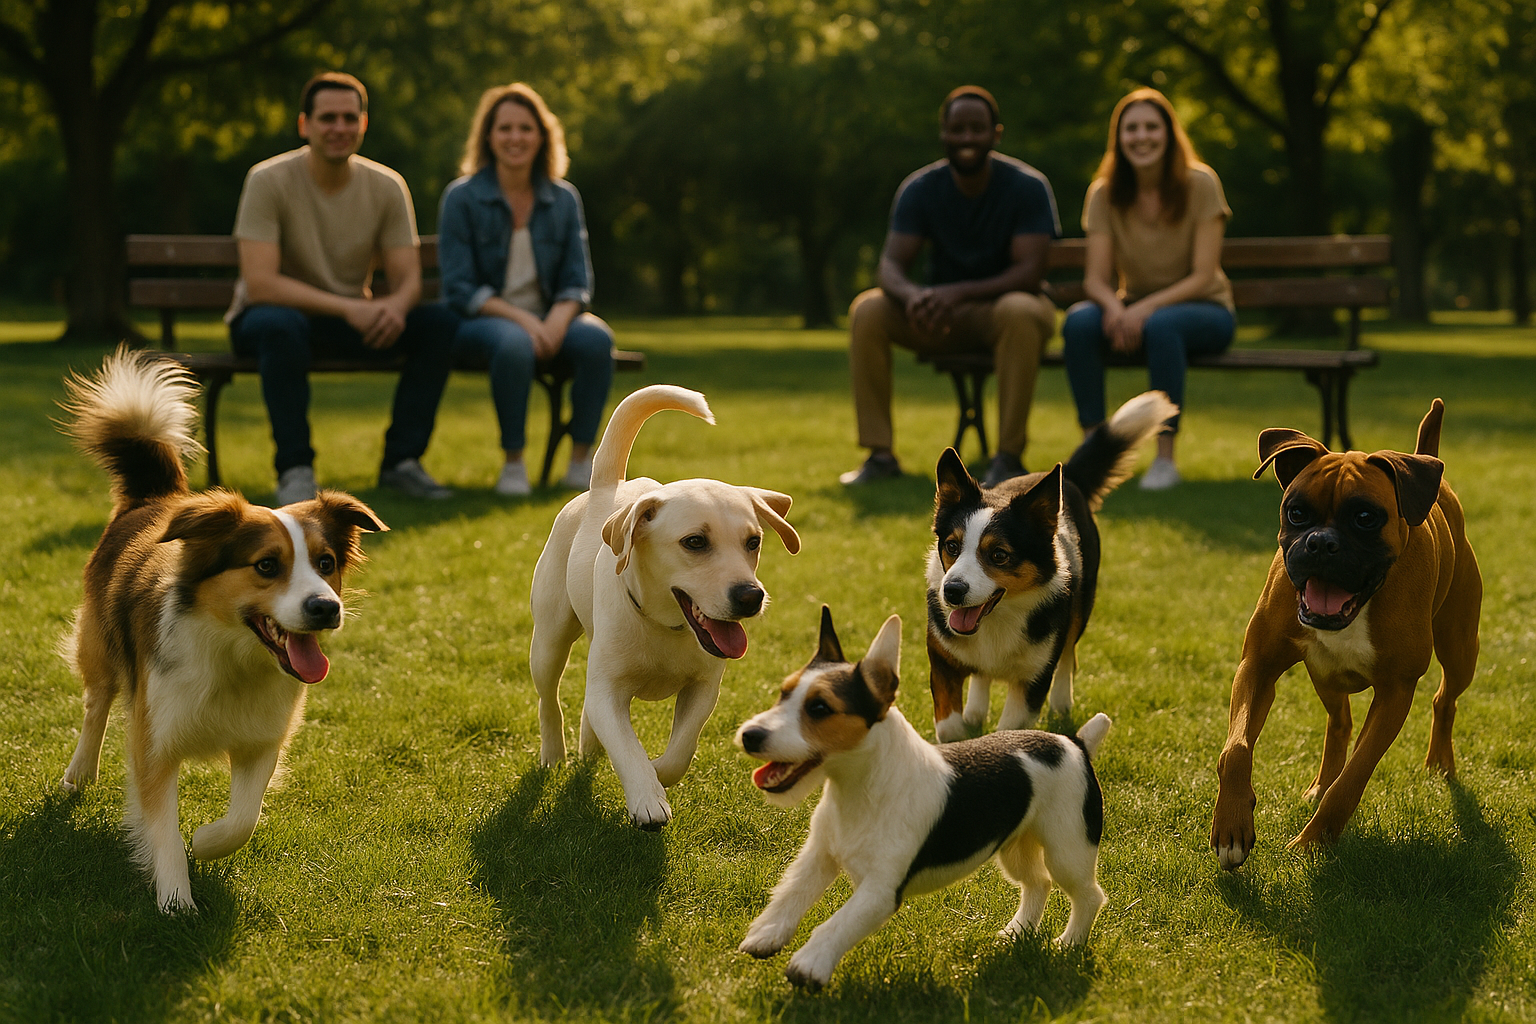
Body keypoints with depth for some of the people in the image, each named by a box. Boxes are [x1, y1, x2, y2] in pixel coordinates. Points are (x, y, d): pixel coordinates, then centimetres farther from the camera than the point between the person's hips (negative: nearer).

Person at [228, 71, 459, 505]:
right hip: (273, 317, -4)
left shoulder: (386, 186, -4)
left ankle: (401, 461, -11)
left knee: (439, 321, -19)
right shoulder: (269, 181, -17)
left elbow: (408, 278, -6)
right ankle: (294, 469, -26)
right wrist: (348, 308, -34)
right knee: (280, 325, -40)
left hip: (352, 321, 4)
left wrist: (395, 306, -32)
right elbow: (259, 284, -25)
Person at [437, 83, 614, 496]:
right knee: (514, 344, -38)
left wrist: (556, 322, -19)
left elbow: (576, 283, 4)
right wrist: (523, 320, -22)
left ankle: (581, 462, -20)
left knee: (596, 339, -28)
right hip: (480, 321, -3)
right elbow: (460, 288, -10)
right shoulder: (462, 197, -5)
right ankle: (512, 463, -24)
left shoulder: (563, 199, 6)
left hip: (549, 319, 4)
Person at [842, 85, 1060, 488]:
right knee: (867, 310, -22)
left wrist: (959, 293, -37)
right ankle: (880, 454, -19)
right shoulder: (920, 188, -5)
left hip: (1003, 302, -3)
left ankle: (1010, 455, -32)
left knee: (1019, 311, -39)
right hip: (944, 317, 3)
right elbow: (891, 264, -12)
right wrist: (912, 295, -38)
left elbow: (1029, 272, -22)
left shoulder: (1028, 186, -14)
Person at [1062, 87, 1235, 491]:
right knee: (1079, 321, -29)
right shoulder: (1105, 193, -3)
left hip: (1203, 310, -3)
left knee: (1161, 325, -38)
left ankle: (1165, 458, -30)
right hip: (1134, 310, 3)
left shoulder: (1199, 184, -12)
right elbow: (1096, 278, -7)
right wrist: (1114, 306, -31)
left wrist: (1147, 308, -30)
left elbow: (1203, 276, -15)